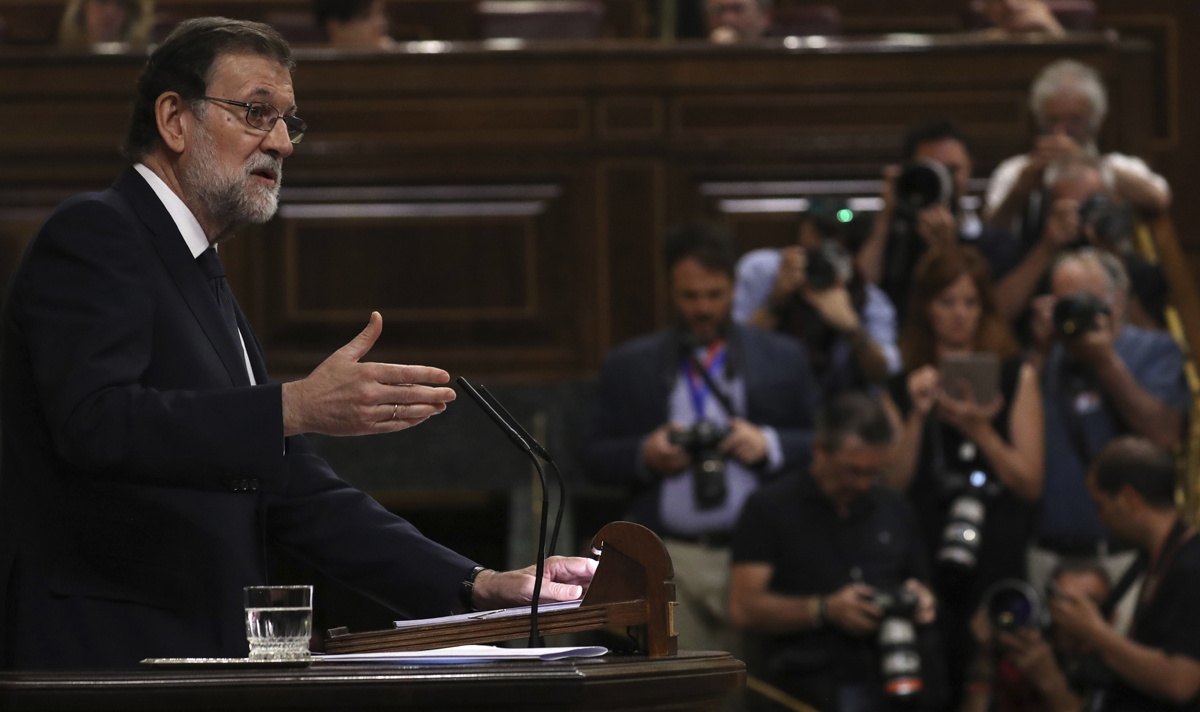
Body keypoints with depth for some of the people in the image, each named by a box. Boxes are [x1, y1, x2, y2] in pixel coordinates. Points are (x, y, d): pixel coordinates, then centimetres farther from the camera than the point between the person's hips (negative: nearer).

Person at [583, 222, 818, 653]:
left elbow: (822, 446, 9)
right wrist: (643, 455, -8)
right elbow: (595, 457, 11)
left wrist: (769, 445, -9)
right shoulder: (629, 366, 13)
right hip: (669, 562, 0)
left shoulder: (784, 359, 12)